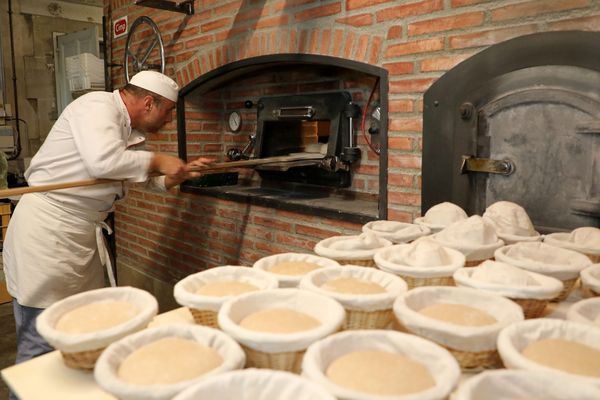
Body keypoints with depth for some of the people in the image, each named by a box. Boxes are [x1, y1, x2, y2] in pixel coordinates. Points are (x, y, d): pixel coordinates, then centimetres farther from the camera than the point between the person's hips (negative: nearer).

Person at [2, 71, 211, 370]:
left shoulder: (126, 129, 14)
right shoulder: (97, 105, -13)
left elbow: (140, 176, 22)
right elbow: (104, 161, -30)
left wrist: (176, 175, 4)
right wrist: (157, 161, -16)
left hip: (82, 232, 9)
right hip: (46, 228, -9)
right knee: (42, 347, -4)